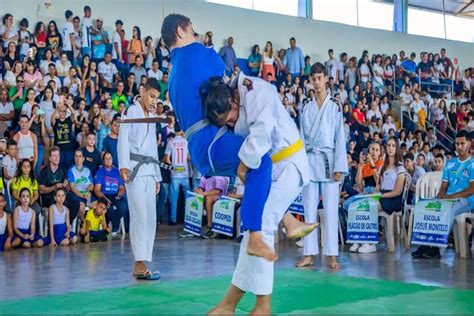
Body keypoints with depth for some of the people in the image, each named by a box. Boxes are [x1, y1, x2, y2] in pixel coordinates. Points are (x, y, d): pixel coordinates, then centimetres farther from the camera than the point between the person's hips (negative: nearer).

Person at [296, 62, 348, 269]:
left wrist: (339, 166, -10)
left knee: (330, 209, -3)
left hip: (328, 160, -4)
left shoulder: (335, 105, 1)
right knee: (309, 209, 4)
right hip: (309, 161, 4)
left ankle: (332, 255, -1)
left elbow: (340, 137, -3)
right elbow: (302, 138, 13)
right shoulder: (306, 108, 13)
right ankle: (309, 254, 8)